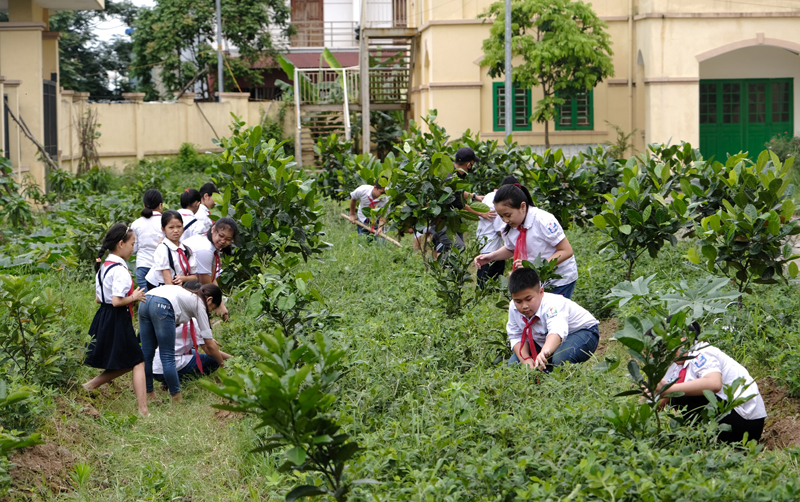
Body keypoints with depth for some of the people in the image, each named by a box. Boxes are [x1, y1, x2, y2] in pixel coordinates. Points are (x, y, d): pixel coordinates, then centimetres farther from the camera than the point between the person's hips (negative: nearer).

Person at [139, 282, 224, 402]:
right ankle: (177, 400, 1)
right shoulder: (199, 304, 16)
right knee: (168, 357, -3)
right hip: (162, 306, -8)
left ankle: (148, 395, 16)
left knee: (146, 354, 11)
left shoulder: (188, 294, 36)